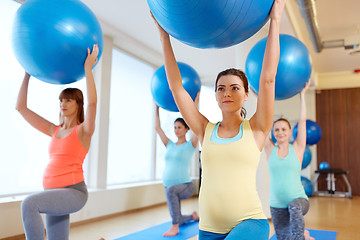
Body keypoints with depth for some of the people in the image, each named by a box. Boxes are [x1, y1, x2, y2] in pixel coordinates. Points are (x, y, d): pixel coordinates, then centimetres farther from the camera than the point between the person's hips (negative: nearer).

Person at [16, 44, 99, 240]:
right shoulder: (54, 131, 13)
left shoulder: (83, 130, -4)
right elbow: (21, 107, 14)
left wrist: (87, 68, -16)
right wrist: (27, 74, 12)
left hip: (73, 192, -7)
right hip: (53, 193, 8)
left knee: (29, 203, -32)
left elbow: (92, 102, -23)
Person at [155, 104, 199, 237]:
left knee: (170, 190, -40)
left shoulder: (190, 145, -3)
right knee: (177, 219, 15)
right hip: (171, 188, 6)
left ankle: (175, 226, -27)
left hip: (185, 186, -6)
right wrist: (156, 108, 11)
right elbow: (157, 127, 9)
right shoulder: (169, 145, 10)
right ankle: (193, 216, 48)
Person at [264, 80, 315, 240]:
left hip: (299, 200, -3)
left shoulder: (297, 149, -1)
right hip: (277, 206, 3)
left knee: (295, 207, -38)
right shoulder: (270, 149, 2)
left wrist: (302, 94, -3)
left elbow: (302, 120, -5)